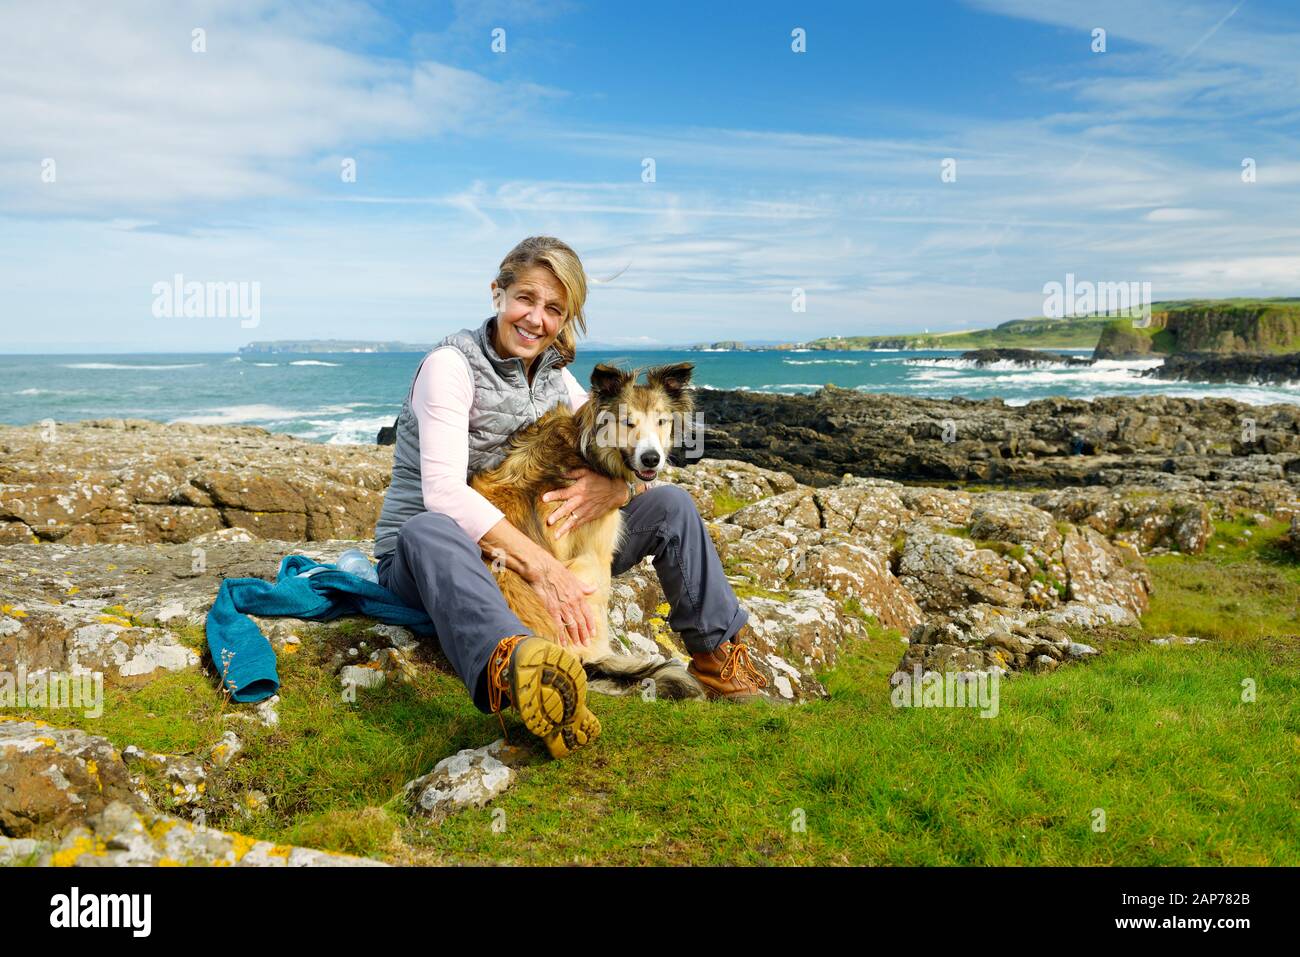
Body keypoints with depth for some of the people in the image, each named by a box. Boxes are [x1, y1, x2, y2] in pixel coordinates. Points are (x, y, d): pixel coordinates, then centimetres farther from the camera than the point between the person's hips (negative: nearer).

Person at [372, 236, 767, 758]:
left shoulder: (554, 376, 5)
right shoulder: (451, 364, -15)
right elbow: (444, 492, -28)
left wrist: (619, 485, -23)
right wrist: (537, 563, -38)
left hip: (526, 551, 6)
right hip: (425, 556, -5)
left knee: (671, 503, -5)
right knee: (429, 532, -44)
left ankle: (719, 654, -1)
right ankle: (509, 663, -74)